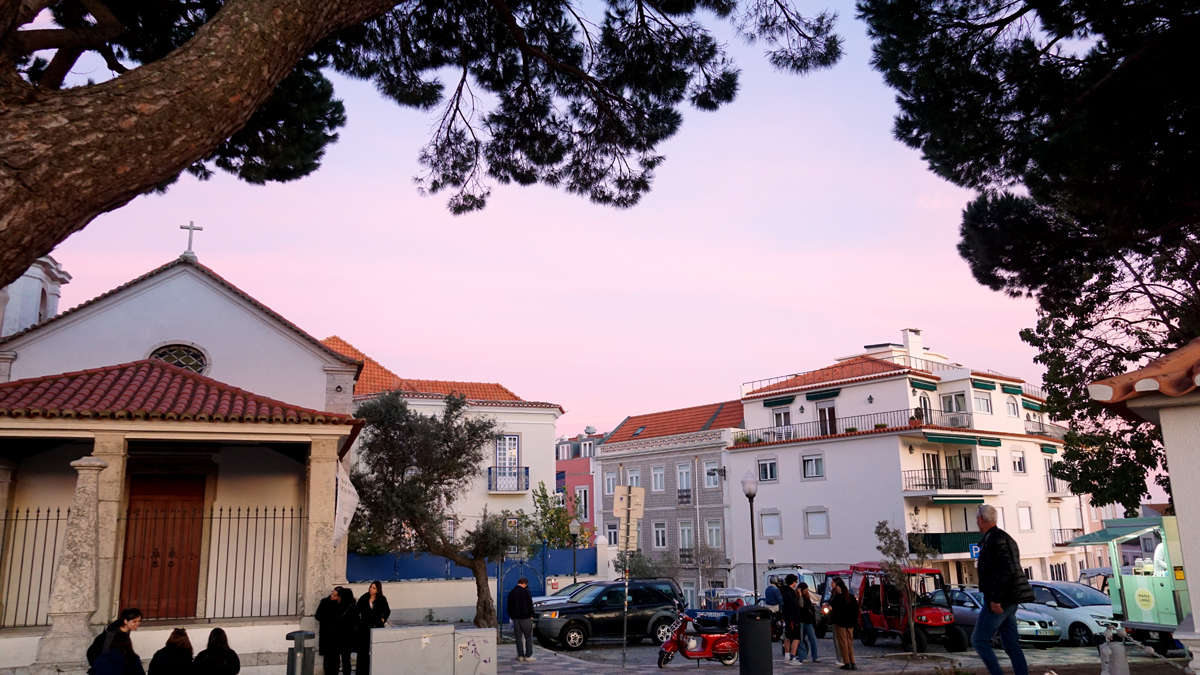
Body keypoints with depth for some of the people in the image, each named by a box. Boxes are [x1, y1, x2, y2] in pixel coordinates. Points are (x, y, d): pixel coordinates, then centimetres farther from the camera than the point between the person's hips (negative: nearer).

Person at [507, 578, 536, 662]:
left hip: (516, 618, 5)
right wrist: (531, 615, 2)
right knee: (528, 637, 0)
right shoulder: (525, 592, -7)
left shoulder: (511, 593, 9)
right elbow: (530, 604, -8)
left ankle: (520, 656, 7)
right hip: (526, 617, -5)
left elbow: (509, 606, 13)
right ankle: (528, 656, -3)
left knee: (519, 637, 9)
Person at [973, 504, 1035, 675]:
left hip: (999, 601, -10)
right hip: (1009, 601, 10)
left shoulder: (995, 539, -14)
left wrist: (996, 599, -22)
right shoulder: (1003, 537, 17)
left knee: (979, 640, -5)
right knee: (1012, 645, 9)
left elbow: (1006, 570, -23)